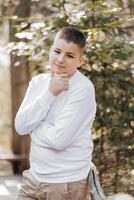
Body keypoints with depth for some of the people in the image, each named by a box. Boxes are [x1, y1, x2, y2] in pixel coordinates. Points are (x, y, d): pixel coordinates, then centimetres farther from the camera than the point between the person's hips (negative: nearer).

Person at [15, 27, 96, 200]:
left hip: (66, 184, -5)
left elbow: (59, 139, -22)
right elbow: (20, 126, -7)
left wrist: (32, 126, -6)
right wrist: (49, 94, -15)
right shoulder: (38, 81, 5)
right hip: (34, 178, 5)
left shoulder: (83, 89, -14)